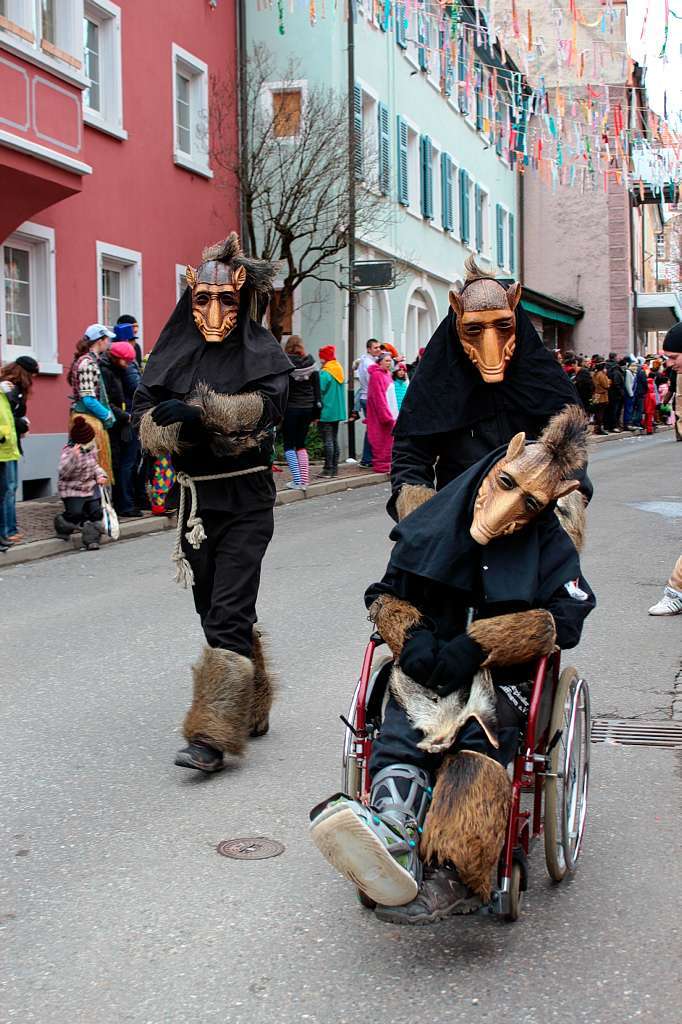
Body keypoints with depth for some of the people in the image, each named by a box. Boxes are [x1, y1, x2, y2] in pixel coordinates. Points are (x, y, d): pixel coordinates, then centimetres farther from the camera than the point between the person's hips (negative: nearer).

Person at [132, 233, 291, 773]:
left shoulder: (261, 352, -2)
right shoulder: (174, 353, 8)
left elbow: (268, 403, -20)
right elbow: (144, 415, 1)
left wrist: (199, 411, -30)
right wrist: (178, 429, -20)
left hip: (246, 500, -5)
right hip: (195, 498, 5)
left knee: (228, 614, -11)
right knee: (215, 610, 13)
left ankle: (213, 733, -14)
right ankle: (251, 709, 28)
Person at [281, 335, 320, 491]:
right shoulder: (311, 364, 3)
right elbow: (317, 388, 6)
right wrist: (317, 409, 11)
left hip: (290, 408, -4)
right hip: (307, 408, 4)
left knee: (289, 445, 4)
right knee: (301, 444, 15)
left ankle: (297, 480, -5)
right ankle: (305, 479, 9)